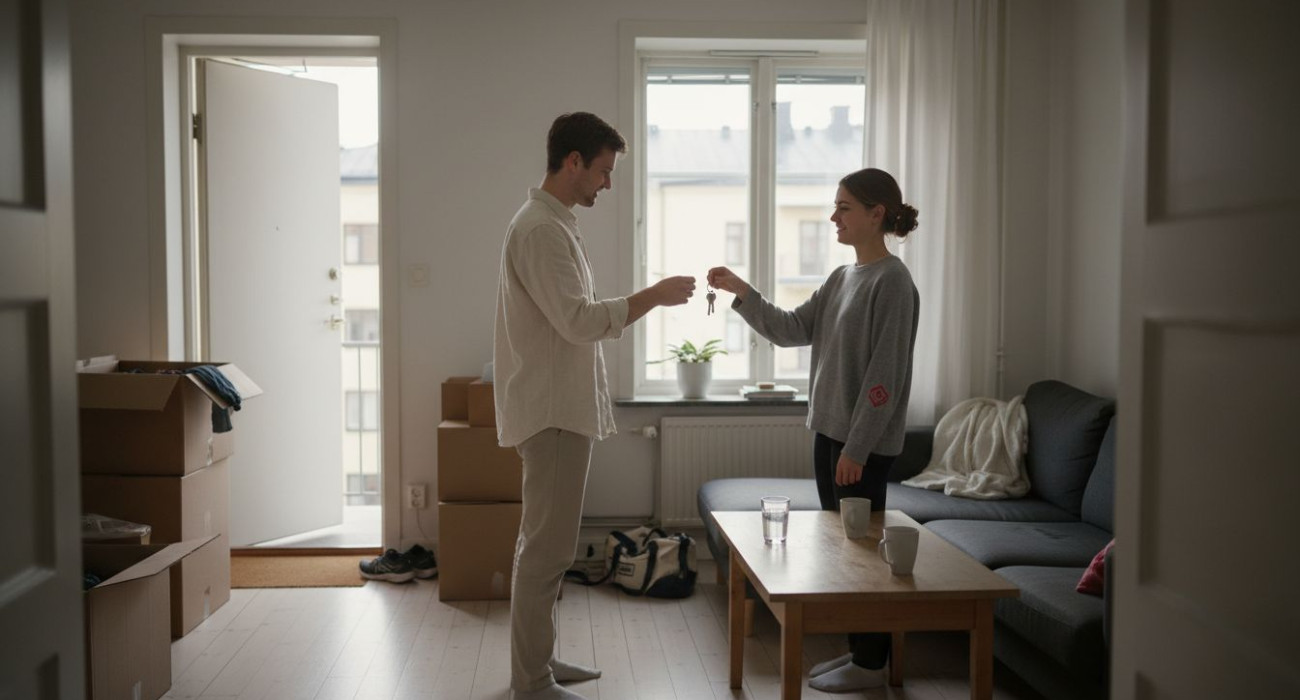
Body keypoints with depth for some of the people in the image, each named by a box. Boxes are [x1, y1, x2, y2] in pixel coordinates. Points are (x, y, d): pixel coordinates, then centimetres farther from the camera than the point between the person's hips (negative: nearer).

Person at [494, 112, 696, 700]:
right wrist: (654, 296, -16)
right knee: (547, 548, -4)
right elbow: (578, 320, -24)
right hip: (552, 413, -11)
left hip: (560, 410, 11)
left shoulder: (553, 224, 16)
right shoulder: (540, 229, -17)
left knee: (545, 543, 16)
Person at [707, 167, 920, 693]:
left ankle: (871, 663, 14)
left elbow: (885, 374, -18)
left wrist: (857, 447, -19)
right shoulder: (842, 278, 12)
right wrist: (742, 293, -3)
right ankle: (857, 649, 26)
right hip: (830, 431, 8)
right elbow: (791, 330, 10)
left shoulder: (892, 281, -14)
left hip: (865, 441, -8)